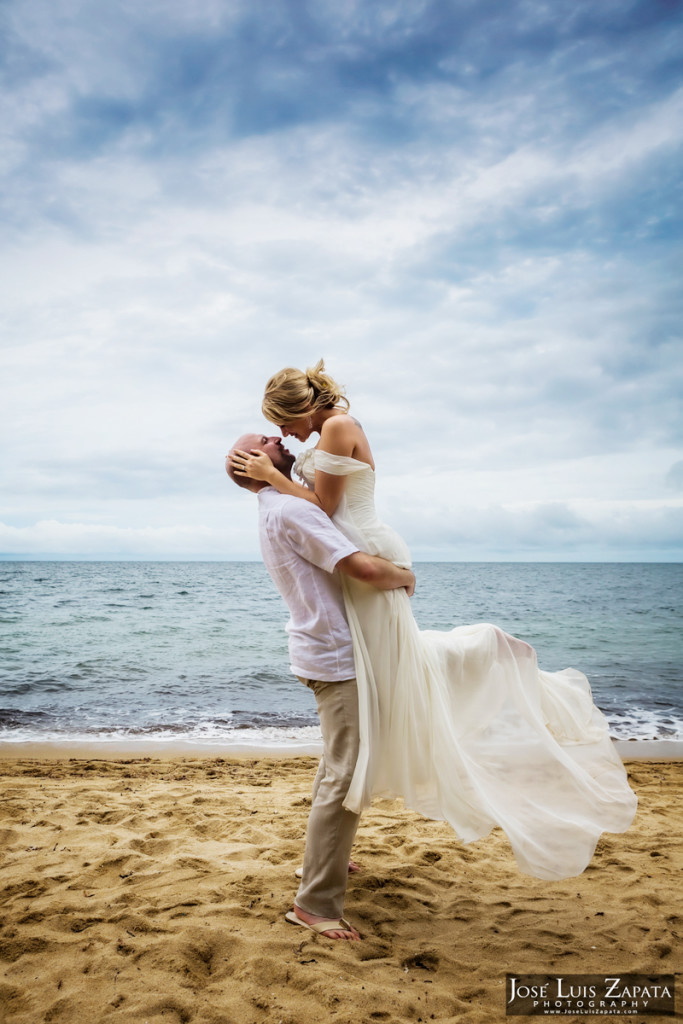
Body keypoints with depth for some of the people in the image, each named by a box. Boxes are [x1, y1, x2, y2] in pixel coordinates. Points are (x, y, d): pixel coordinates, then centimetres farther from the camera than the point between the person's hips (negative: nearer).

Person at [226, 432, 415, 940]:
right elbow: (365, 569, -26)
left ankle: (324, 857, 39)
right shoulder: (291, 511, -20)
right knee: (347, 777, -9)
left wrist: (391, 575, 5)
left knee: (337, 762, 24)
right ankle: (315, 903, -1)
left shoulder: (276, 511, 14)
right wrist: (406, 576, -7)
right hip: (336, 656, -11)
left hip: (327, 651, 11)